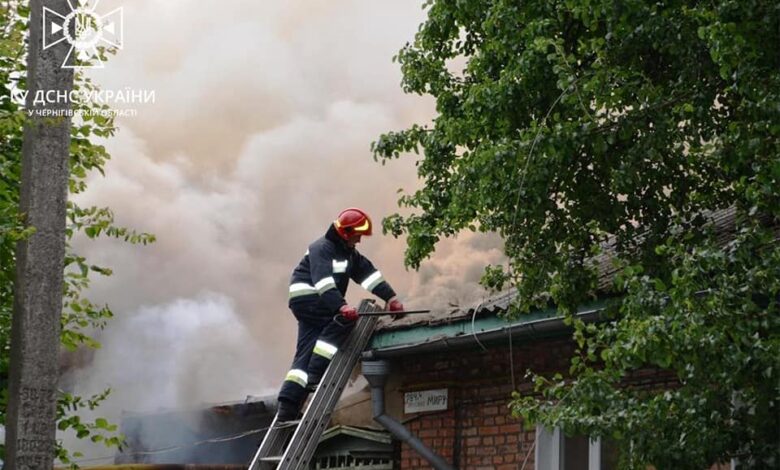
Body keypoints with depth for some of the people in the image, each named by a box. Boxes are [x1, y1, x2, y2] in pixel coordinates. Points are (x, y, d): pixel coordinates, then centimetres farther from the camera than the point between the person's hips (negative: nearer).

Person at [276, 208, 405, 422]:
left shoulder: (349, 254, 15)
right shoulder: (322, 248, -14)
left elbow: (369, 275, 9)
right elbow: (323, 281, -28)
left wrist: (390, 298, -2)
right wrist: (341, 307, -40)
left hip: (321, 304, 9)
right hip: (306, 298, -9)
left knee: (305, 354, -1)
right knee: (345, 319, -24)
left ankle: (286, 410, -8)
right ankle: (316, 373, -26)